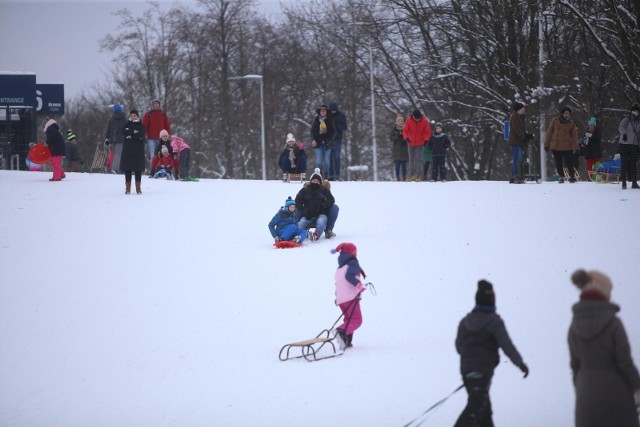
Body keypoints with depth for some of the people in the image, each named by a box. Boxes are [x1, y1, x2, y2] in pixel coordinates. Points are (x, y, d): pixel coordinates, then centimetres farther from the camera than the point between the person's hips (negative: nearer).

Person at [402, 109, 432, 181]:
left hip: (420, 144, -2)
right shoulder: (408, 120, -9)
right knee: (411, 160, 6)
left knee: (418, 160, -7)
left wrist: (426, 139, -22)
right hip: (411, 143, 2)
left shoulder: (424, 121, -10)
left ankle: (417, 175, -6)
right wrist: (406, 137, -27)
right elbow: (405, 131, -7)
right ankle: (411, 175, 12)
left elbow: (428, 132, -4)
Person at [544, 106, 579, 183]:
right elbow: (549, 132, 4)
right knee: (558, 163, 8)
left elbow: (574, 136, 2)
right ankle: (561, 176, 22)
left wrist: (576, 147, -7)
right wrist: (547, 144, 3)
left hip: (567, 147, 0)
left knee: (569, 162, -3)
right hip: (556, 146, 0)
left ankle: (572, 176, 11)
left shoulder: (571, 123, 3)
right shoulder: (555, 121, 0)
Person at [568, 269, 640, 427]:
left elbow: (577, 366, 5)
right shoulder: (613, 323, -15)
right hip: (615, 393, -4)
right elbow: (625, 362, -14)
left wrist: (580, 395, 14)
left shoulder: (574, 327, -1)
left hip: (589, 397, 4)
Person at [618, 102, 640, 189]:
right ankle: (624, 182, 0)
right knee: (625, 163, -2)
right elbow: (621, 127, -18)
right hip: (624, 144, -3)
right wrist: (624, 133, -39)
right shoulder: (626, 120, 0)